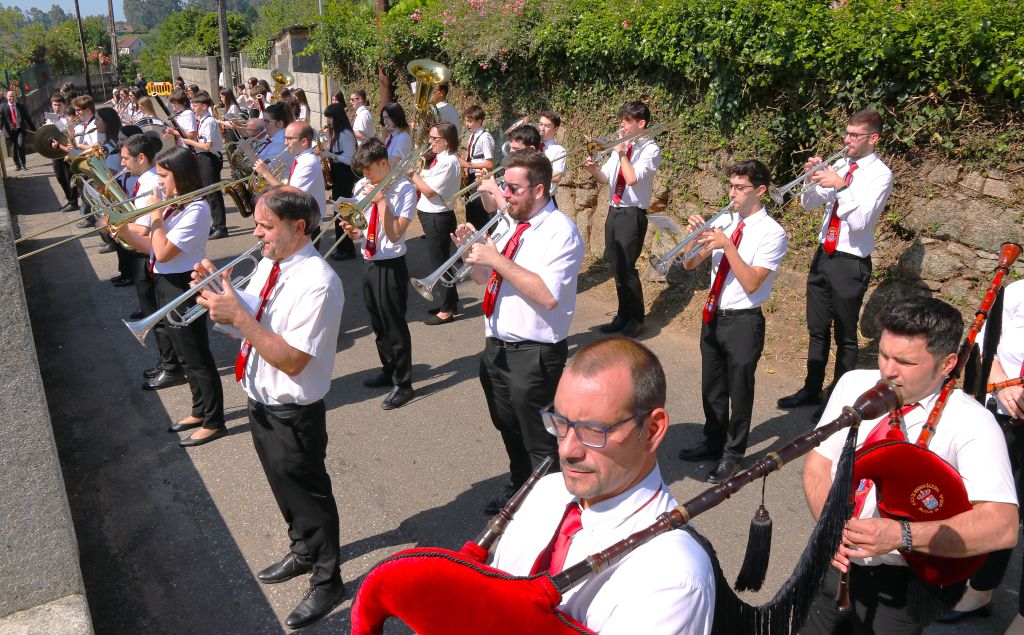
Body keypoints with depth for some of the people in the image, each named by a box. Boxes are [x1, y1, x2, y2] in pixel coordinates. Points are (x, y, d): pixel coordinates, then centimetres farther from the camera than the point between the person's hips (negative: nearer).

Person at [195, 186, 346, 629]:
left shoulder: (318, 283, -27)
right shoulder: (269, 265, 1)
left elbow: (291, 360, -29)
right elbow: (251, 322, 10)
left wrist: (238, 316, -30)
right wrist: (221, 292, -8)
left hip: (292, 414, -9)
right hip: (260, 401, 9)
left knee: (309, 494, 9)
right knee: (284, 488, 26)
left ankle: (327, 583, 30)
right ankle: (303, 553, 50)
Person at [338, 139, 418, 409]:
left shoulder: (404, 189, -13)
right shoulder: (362, 187, 5)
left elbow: (394, 234, -20)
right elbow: (360, 229, 11)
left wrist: (381, 200, -20)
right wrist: (353, 231, -11)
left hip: (391, 266, -7)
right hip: (370, 263, 7)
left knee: (394, 325, 1)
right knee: (378, 323, 19)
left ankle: (403, 384, 13)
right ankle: (388, 371, 38)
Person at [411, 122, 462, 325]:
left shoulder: (449, 162, -19)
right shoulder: (437, 159, 10)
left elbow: (428, 191, -22)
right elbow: (424, 185, 10)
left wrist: (413, 173, -13)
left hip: (438, 218, -10)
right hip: (431, 216, 10)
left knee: (439, 262, -1)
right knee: (440, 261, 18)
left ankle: (447, 310, 10)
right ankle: (451, 301, 32)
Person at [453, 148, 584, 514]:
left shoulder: (560, 231, -16)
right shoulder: (510, 223, 9)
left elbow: (548, 296, -28)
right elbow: (483, 278, 17)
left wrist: (498, 259, -25)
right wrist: (472, 251, -3)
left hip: (534, 356, -8)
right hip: (496, 346, 9)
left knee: (539, 443, 6)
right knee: (508, 429, 26)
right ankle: (518, 487, 47)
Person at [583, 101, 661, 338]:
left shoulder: (650, 149, -9)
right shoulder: (621, 146, 13)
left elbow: (633, 179, -22)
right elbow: (605, 178, 12)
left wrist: (622, 153, -14)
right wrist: (593, 169, -8)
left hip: (632, 214, -7)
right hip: (614, 211, 7)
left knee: (626, 267, -5)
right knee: (616, 266, 11)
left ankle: (636, 319, 11)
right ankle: (623, 315, 24)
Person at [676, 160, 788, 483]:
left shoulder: (772, 233, -13)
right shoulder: (723, 222, 4)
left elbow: (751, 283, -21)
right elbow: (690, 264, 4)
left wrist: (727, 244, -26)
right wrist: (698, 236, -14)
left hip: (743, 322, -6)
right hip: (713, 316, 6)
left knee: (739, 390, 7)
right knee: (712, 386, 19)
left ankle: (732, 455, 25)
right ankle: (713, 442, 38)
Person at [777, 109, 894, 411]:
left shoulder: (880, 174, -11)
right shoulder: (839, 166, 7)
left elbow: (860, 220, -21)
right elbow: (809, 204, 9)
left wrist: (841, 186, -29)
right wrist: (813, 179, -9)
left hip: (850, 263, -6)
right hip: (823, 255, 6)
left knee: (845, 337, 6)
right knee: (817, 330, 16)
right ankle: (811, 389, 31)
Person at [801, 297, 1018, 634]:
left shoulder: (971, 423, -17)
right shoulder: (854, 384, -4)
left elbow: (1002, 526, -25)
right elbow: (818, 464, -2)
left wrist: (900, 535, -35)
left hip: (900, 584, -4)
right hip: (833, 559, 4)